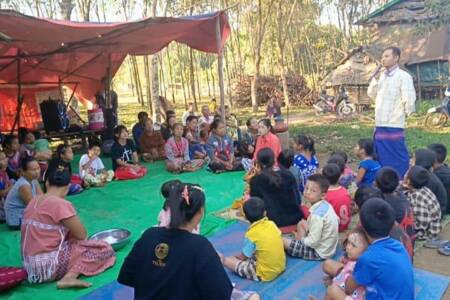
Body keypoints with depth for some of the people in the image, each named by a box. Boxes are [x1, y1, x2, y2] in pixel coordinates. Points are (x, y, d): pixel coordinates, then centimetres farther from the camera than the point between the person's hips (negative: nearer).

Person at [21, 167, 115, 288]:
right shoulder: (61, 204, -18)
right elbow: (82, 235, -10)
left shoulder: (34, 201, 6)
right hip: (48, 265, -9)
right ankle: (69, 277, -19)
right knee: (105, 249, -4)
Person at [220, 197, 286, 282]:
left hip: (266, 274, -6)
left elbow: (243, 257, -7)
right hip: (281, 266, 6)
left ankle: (222, 259, 28)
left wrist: (234, 257, 16)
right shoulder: (271, 224, -4)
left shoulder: (251, 234, -18)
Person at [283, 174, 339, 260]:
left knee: (283, 241, -9)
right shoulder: (325, 205, -6)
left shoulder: (317, 215, -31)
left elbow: (313, 242, -28)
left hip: (319, 252, -9)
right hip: (327, 246, 9)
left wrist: (301, 239, -7)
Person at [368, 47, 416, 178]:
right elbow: (371, 94, 15)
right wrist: (375, 77, 4)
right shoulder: (382, 76, 13)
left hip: (394, 125, -7)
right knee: (382, 158, 15)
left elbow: (409, 98, -15)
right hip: (380, 124, 7)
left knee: (397, 158, 1)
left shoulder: (403, 76, -10)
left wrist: (406, 112, 0)